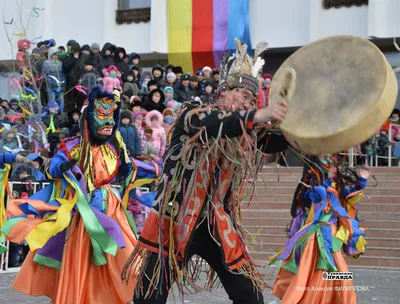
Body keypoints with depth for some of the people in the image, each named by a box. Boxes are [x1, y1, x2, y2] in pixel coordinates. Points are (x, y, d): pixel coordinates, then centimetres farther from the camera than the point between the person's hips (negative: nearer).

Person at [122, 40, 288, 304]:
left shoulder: (245, 129, 10)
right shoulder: (193, 115, -8)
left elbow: (276, 143, -3)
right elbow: (212, 125, -29)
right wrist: (258, 116, -43)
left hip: (219, 225, 5)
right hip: (175, 221, -5)